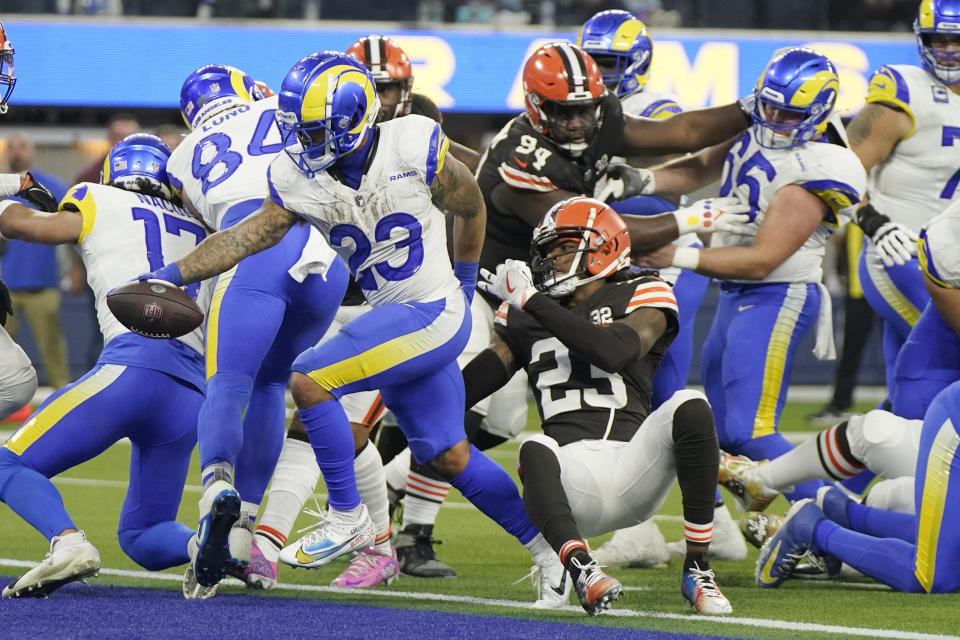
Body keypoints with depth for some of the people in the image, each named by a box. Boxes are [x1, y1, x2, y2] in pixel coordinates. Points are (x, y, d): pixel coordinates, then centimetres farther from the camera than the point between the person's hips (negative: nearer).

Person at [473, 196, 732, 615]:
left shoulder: (641, 297, 9)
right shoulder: (525, 316, 21)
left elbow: (614, 352, -11)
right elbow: (475, 380, 21)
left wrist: (532, 301, -8)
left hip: (631, 463, -1)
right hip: (572, 478, 1)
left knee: (691, 408, -29)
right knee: (534, 451, -33)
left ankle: (696, 570, -22)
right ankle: (581, 569, -56)